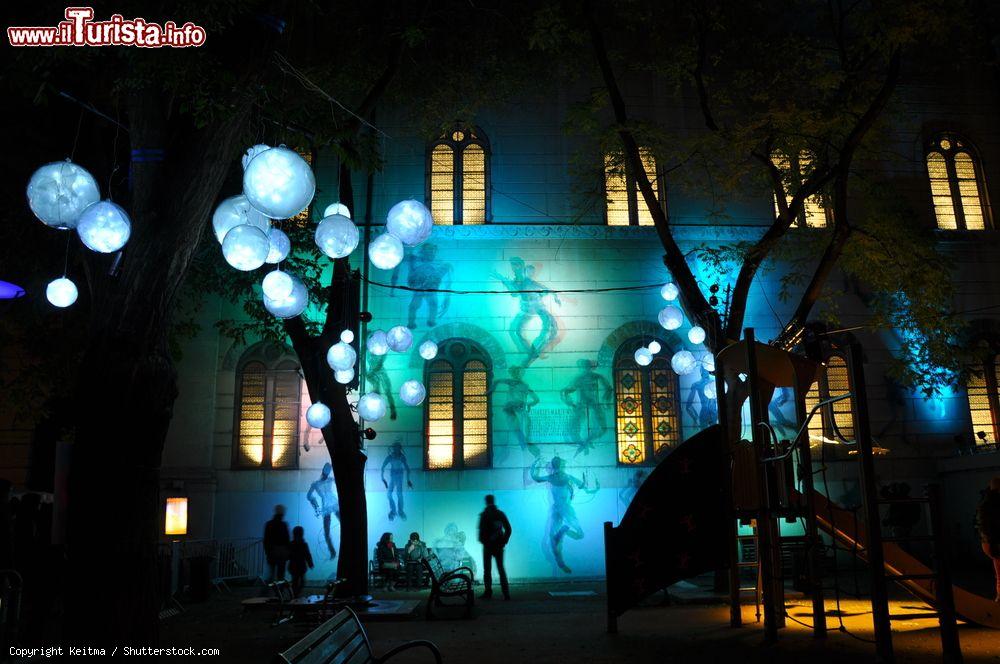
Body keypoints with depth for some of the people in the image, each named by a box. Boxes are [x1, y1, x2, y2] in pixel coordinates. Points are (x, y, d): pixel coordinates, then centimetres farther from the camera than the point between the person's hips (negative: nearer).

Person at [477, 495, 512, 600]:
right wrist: (504, 541, 8)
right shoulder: (501, 514, 5)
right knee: (501, 569, 9)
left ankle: (488, 592, 5)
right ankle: (506, 593, 3)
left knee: (487, 569, 6)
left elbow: (482, 530, -15)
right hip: (499, 546, 4)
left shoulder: (484, 515, -8)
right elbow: (508, 529, 4)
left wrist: (482, 541, 0)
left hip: (488, 545, -4)